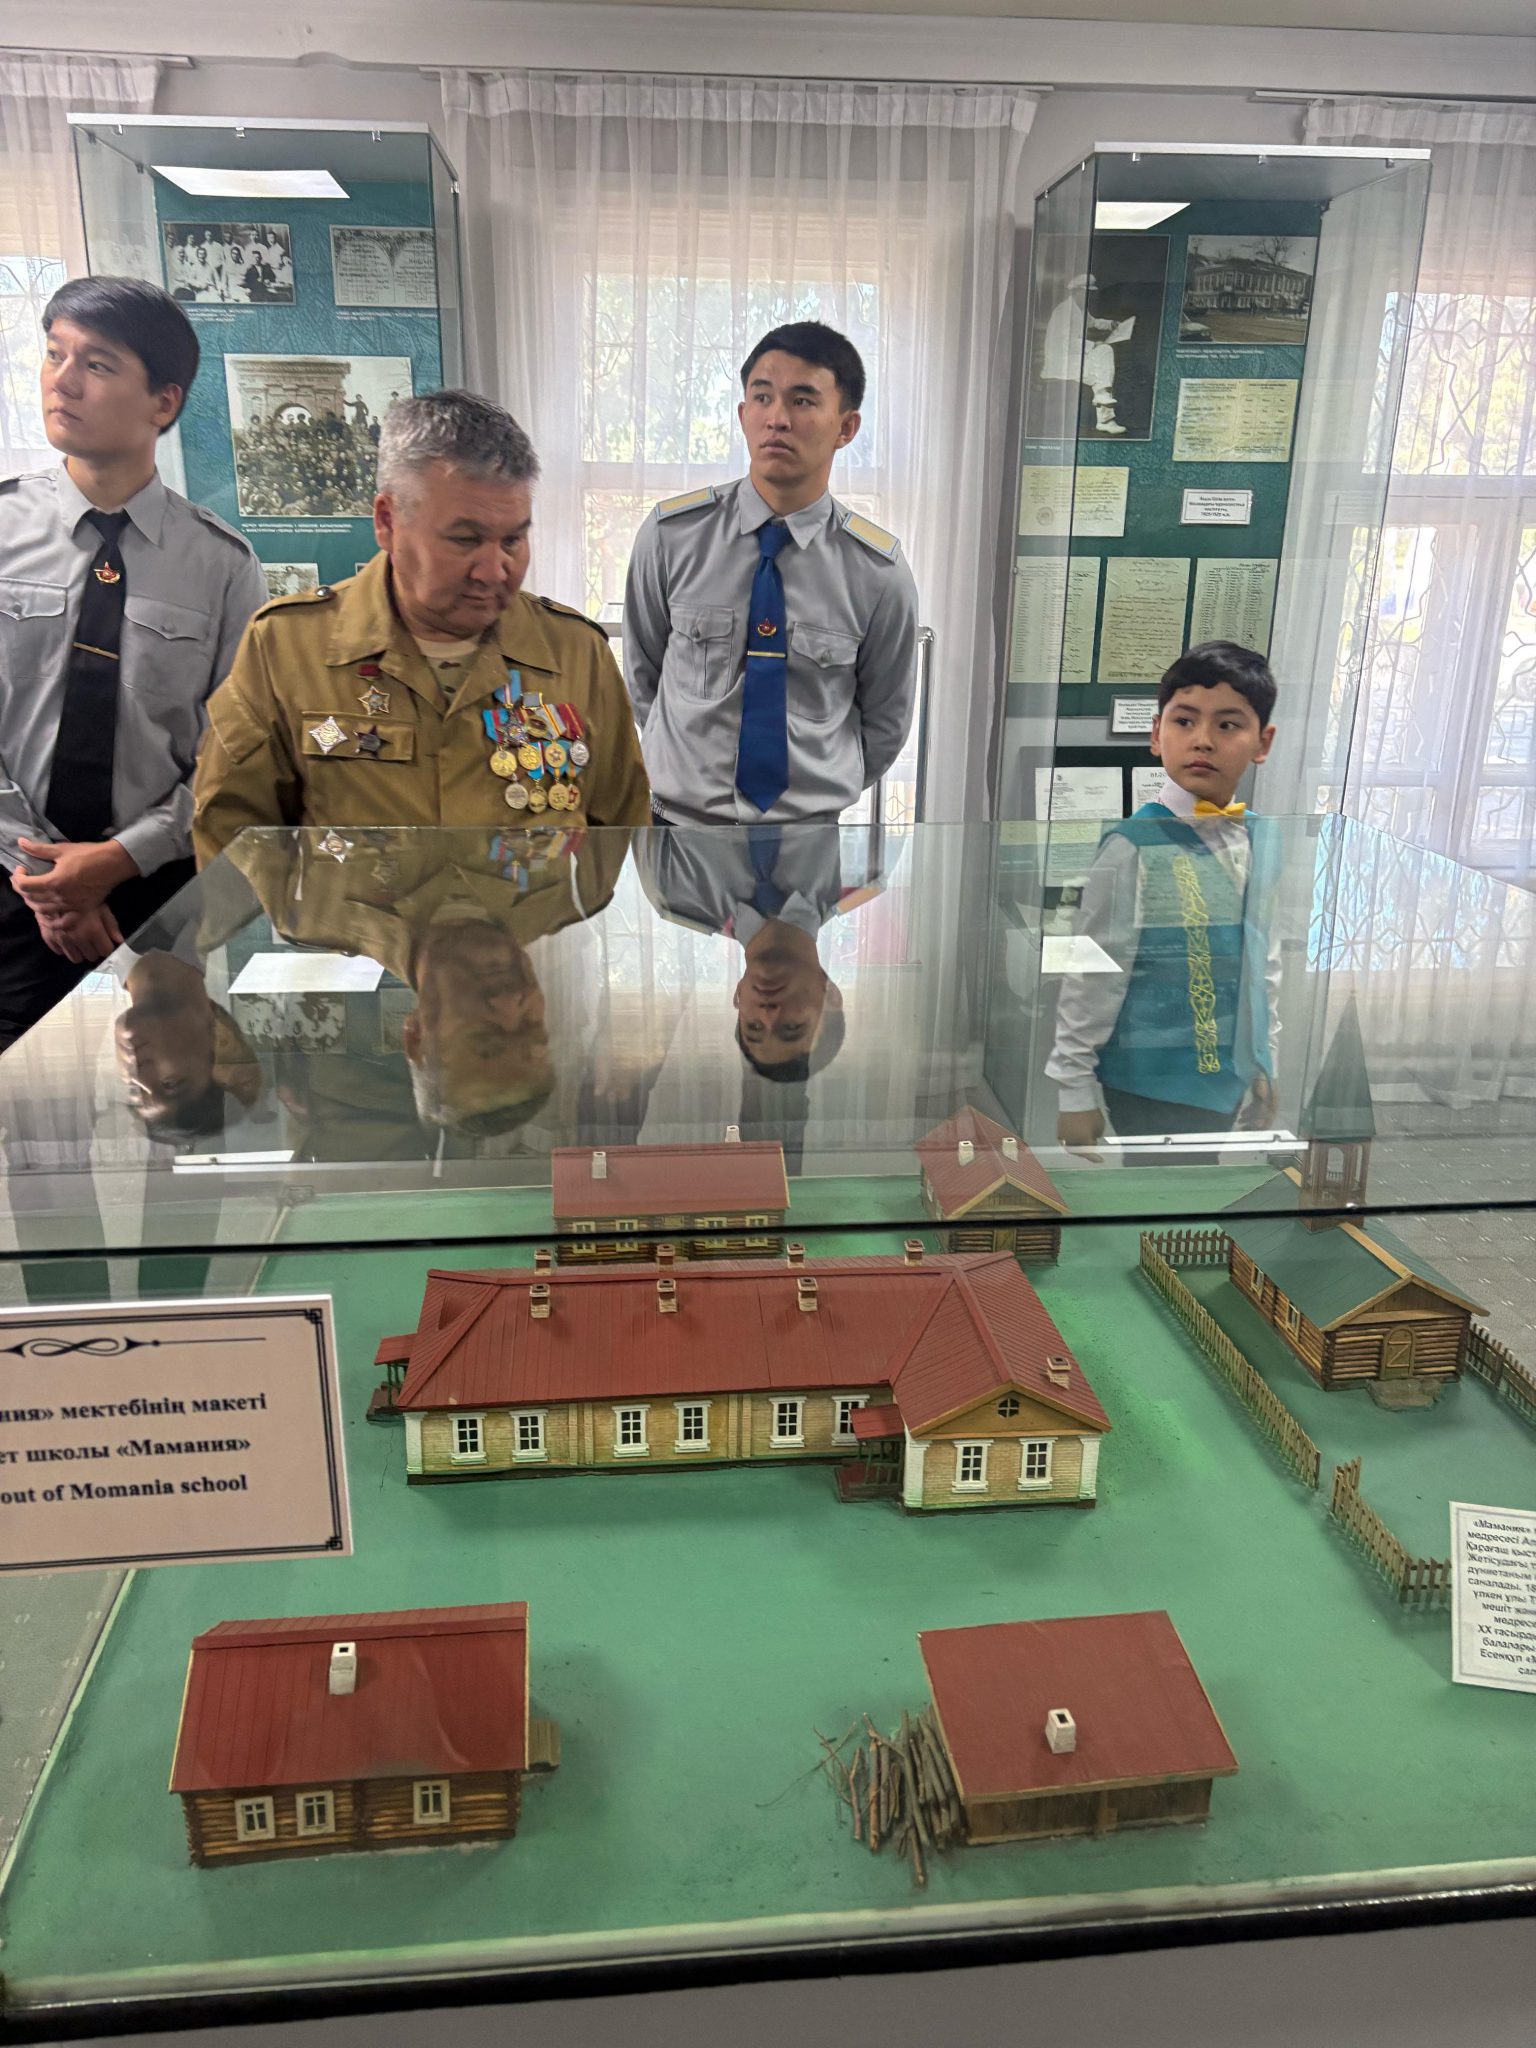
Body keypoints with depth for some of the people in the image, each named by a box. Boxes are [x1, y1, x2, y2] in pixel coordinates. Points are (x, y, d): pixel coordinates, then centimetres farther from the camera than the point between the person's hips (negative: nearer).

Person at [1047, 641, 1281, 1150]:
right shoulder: (1135, 846, -16)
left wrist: (1264, 1063, 18)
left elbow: (1263, 961, 14)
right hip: (1153, 1087, -6)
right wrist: (1074, 1090, -9)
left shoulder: (1261, 840, 3)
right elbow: (1093, 977, -12)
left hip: (1230, 1078, 6)